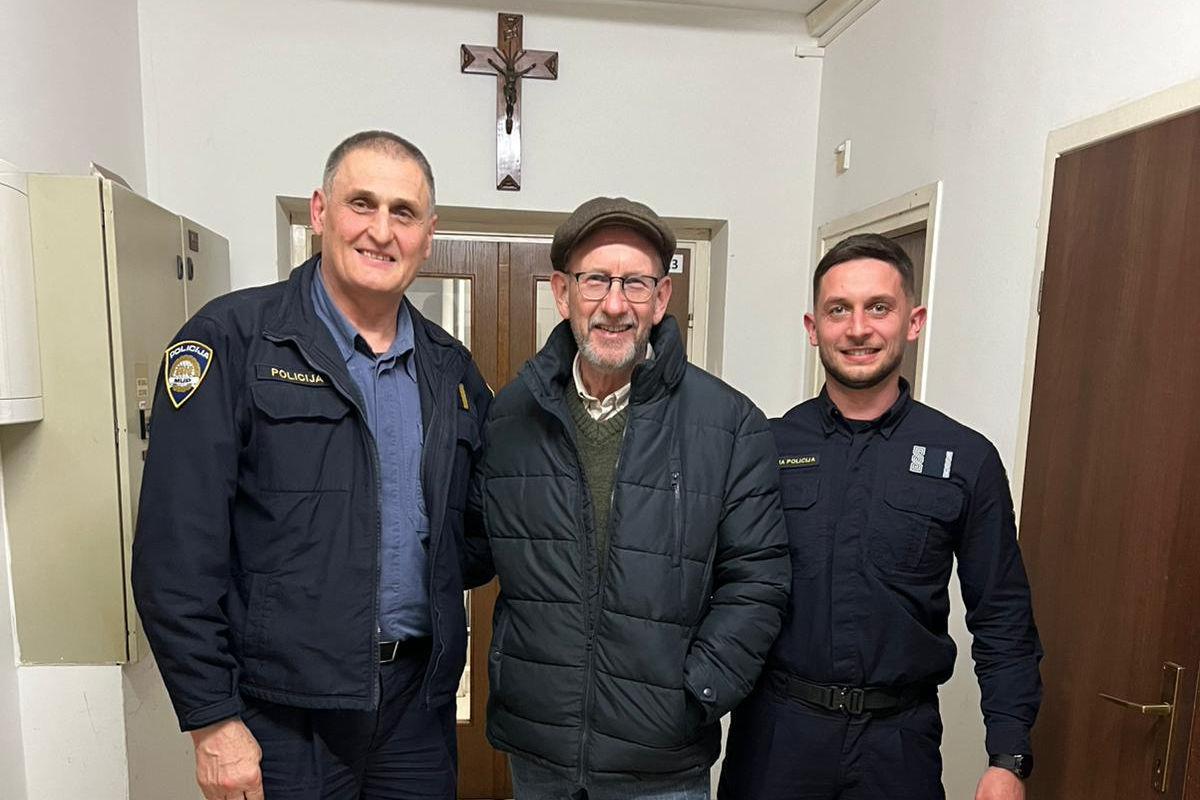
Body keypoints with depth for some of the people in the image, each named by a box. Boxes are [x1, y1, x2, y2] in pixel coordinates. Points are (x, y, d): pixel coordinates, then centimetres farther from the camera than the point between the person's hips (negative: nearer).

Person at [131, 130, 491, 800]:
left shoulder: (451, 367, 5)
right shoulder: (232, 339, -9)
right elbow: (177, 548, -12)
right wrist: (212, 719, -11)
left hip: (419, 701, 4)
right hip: (284, 711, -4)